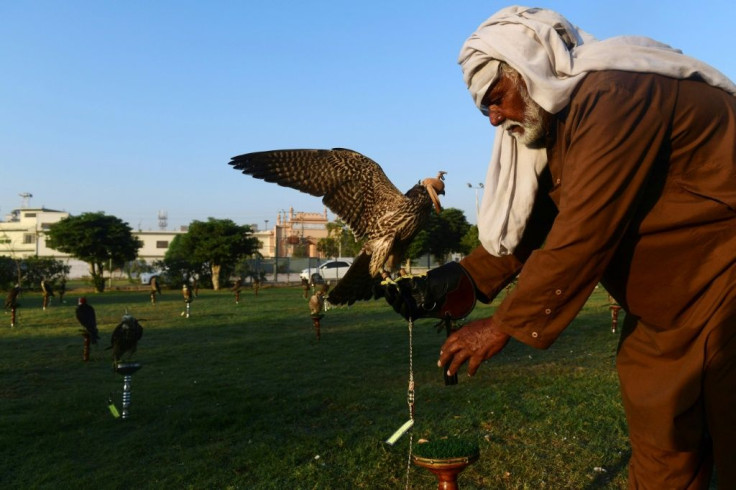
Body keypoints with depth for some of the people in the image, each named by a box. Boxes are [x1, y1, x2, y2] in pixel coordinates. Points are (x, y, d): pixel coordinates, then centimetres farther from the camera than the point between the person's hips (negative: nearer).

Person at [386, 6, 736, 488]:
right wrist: (461, 283, -10)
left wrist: (503, 325, -23)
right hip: (665, 302, 9)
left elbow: (582, 234, -29)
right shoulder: (558, 123, 6)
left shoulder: (614, 93, -24)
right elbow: (529, 223, 1)